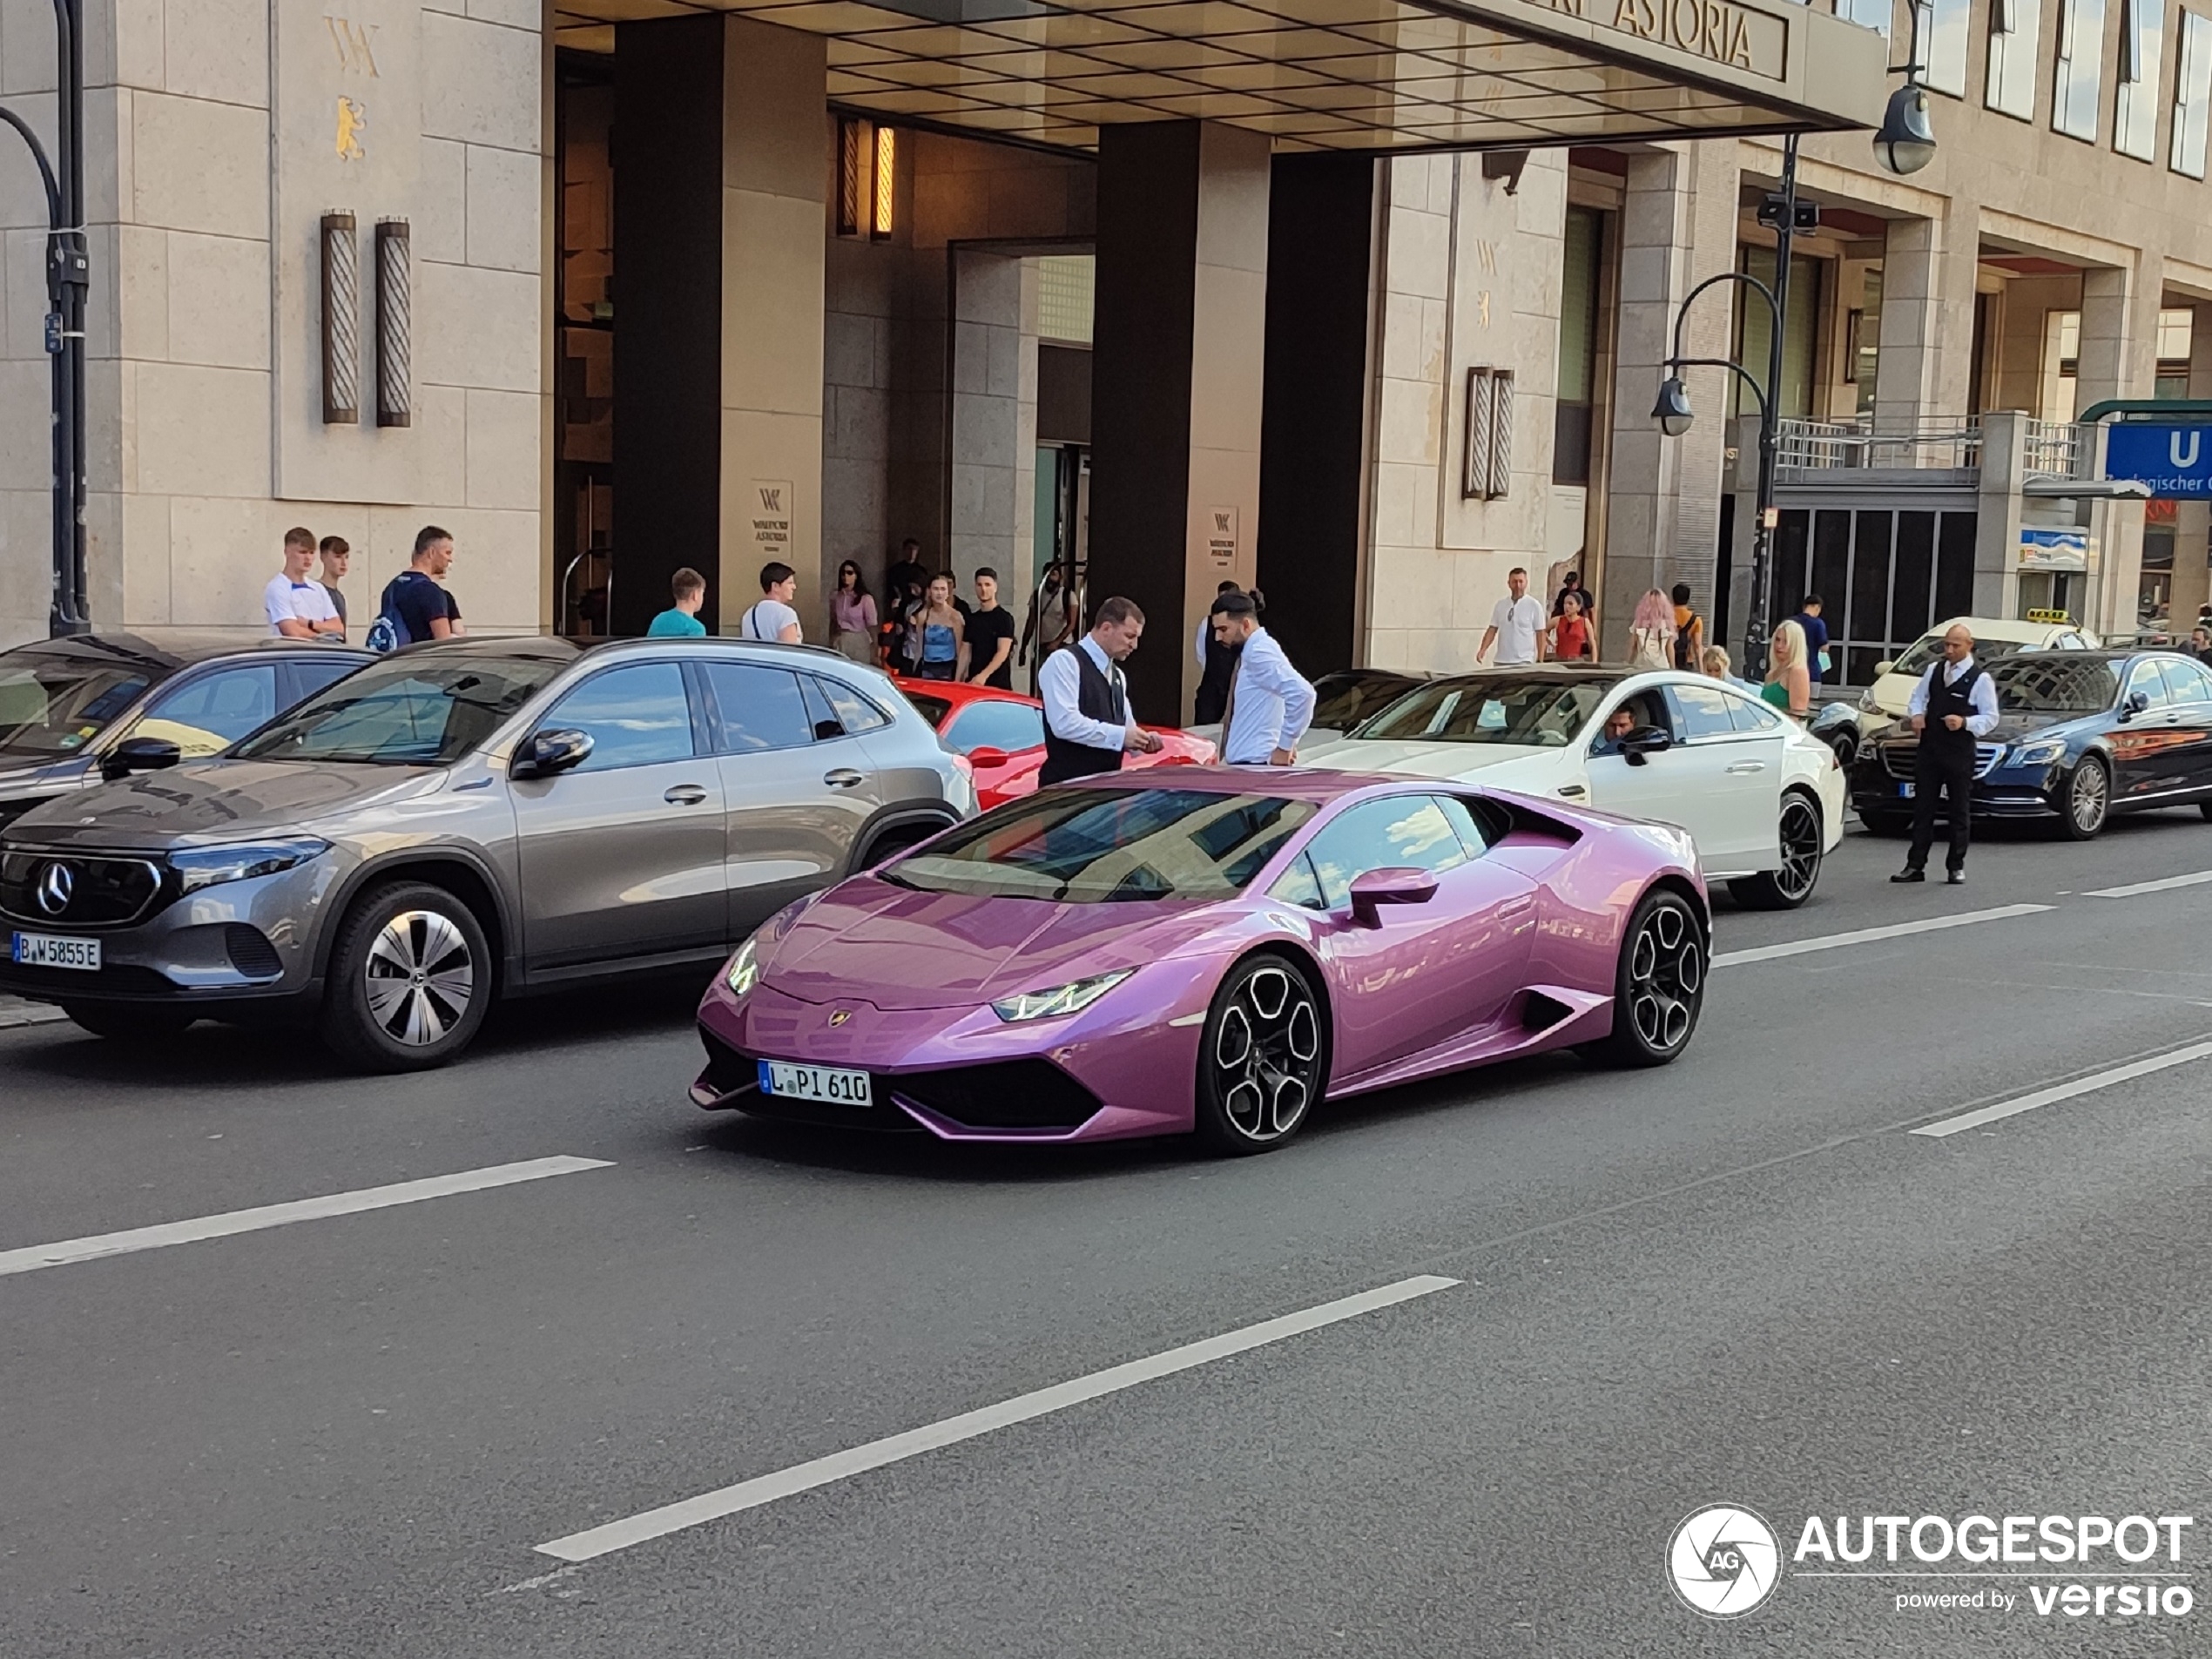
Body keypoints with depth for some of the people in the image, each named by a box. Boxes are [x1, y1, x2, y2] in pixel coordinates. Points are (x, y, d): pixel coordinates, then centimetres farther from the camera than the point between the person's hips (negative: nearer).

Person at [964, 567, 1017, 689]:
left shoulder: (1004, 618, -3)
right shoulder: (972, 619, 15)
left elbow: (1003, 652, -12)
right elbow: (967, 652, 16)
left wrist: (984, 675, -24)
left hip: (998, 685, -5)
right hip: (973, 683, 5)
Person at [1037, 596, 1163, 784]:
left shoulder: (1117, 675, 19)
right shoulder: (1064, 661, -9)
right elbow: (1065, 723, -21)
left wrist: (1142, 742, 0)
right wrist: (1120, 736, -18)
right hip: (1067, 785, -8)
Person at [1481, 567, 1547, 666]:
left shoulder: (1534, 606, 0)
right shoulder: (1500, 605, 10)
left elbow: (1540, 634, 0)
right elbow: (1492, 629, 11)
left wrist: (1540, 661, -6)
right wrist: (1483, 649, -5)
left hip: (1524, 662, -4)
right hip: (1501, 661, 4)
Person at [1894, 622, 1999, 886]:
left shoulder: (1980, 679, -4)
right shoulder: (1934, 670, 11)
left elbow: (1990, 718, -4)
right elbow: (1917, 696, 21)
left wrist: (1965, 723, -20)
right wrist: (1916, 714, -1)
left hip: (1960, 754, -4)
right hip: (1929, 748, 4)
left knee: (1960, 811, 4)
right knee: (1923, 808, 5)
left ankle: (1956, 866, 12)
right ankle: (1915, 866, 8)